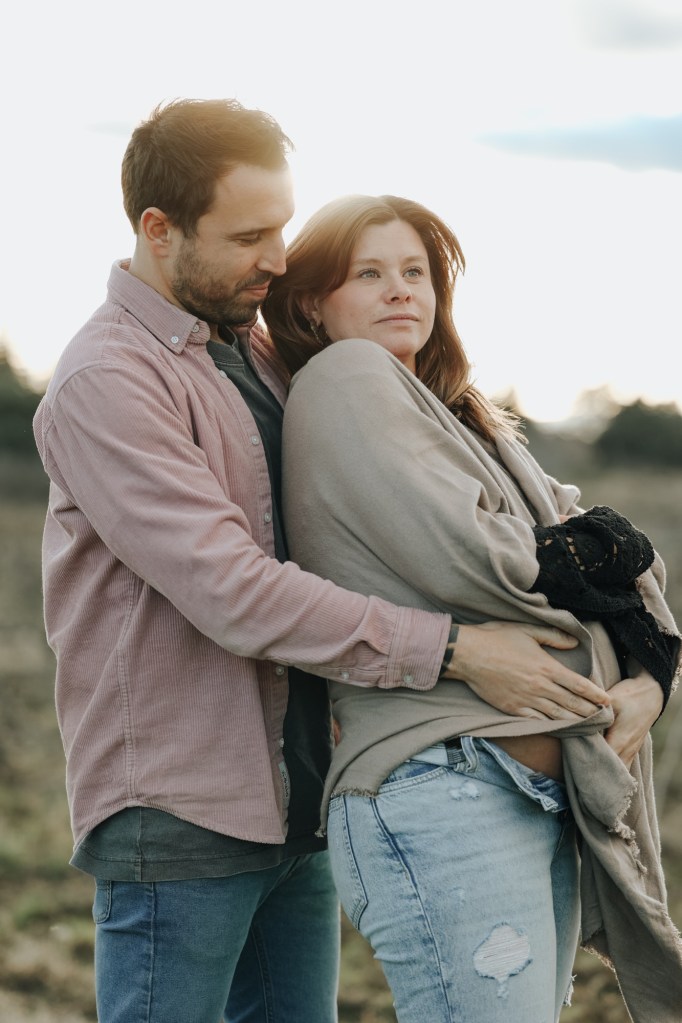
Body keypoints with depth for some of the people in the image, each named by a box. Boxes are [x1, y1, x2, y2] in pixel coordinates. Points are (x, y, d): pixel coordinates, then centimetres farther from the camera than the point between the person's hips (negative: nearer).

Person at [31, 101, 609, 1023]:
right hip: (179, 815, -8)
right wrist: (450, 650, -23)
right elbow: (232, 593, -23)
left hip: (296, 803, 8)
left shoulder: (257, 352, 13)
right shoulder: (106, 380, -14)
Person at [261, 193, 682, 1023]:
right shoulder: (343, 379, -2)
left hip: (549, 795, 9)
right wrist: (591, 555, 5)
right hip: (445, 790, -8)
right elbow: (461, 557, -14)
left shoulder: (457, 416, 22)